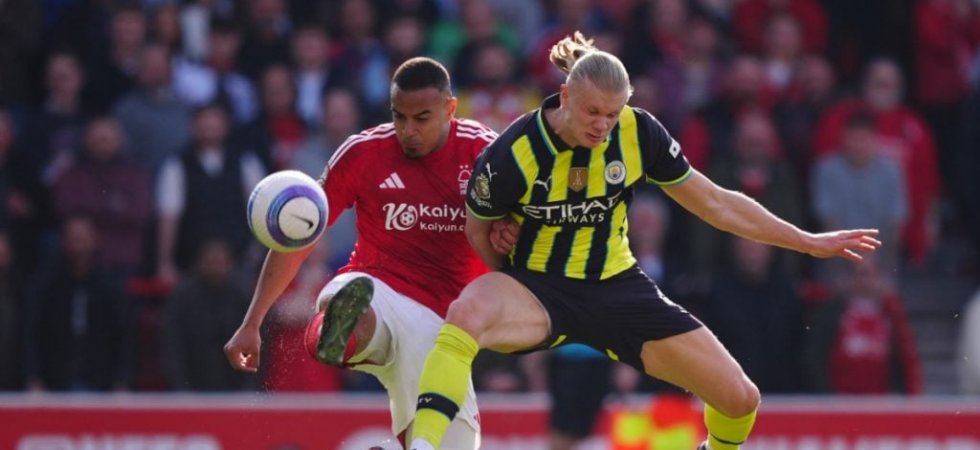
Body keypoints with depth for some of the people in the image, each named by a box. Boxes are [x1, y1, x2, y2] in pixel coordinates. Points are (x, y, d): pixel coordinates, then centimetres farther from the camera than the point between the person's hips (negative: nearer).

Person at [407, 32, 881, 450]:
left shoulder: (638, 133, -12)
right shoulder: (511, 155, -21)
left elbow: (718, 204, 0)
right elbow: (478, 231, -1)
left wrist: (811, 243, 2)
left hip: (618, 287, 4)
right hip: (539, 286, -4)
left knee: (740, 399, -5)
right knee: (467, 313, -41)